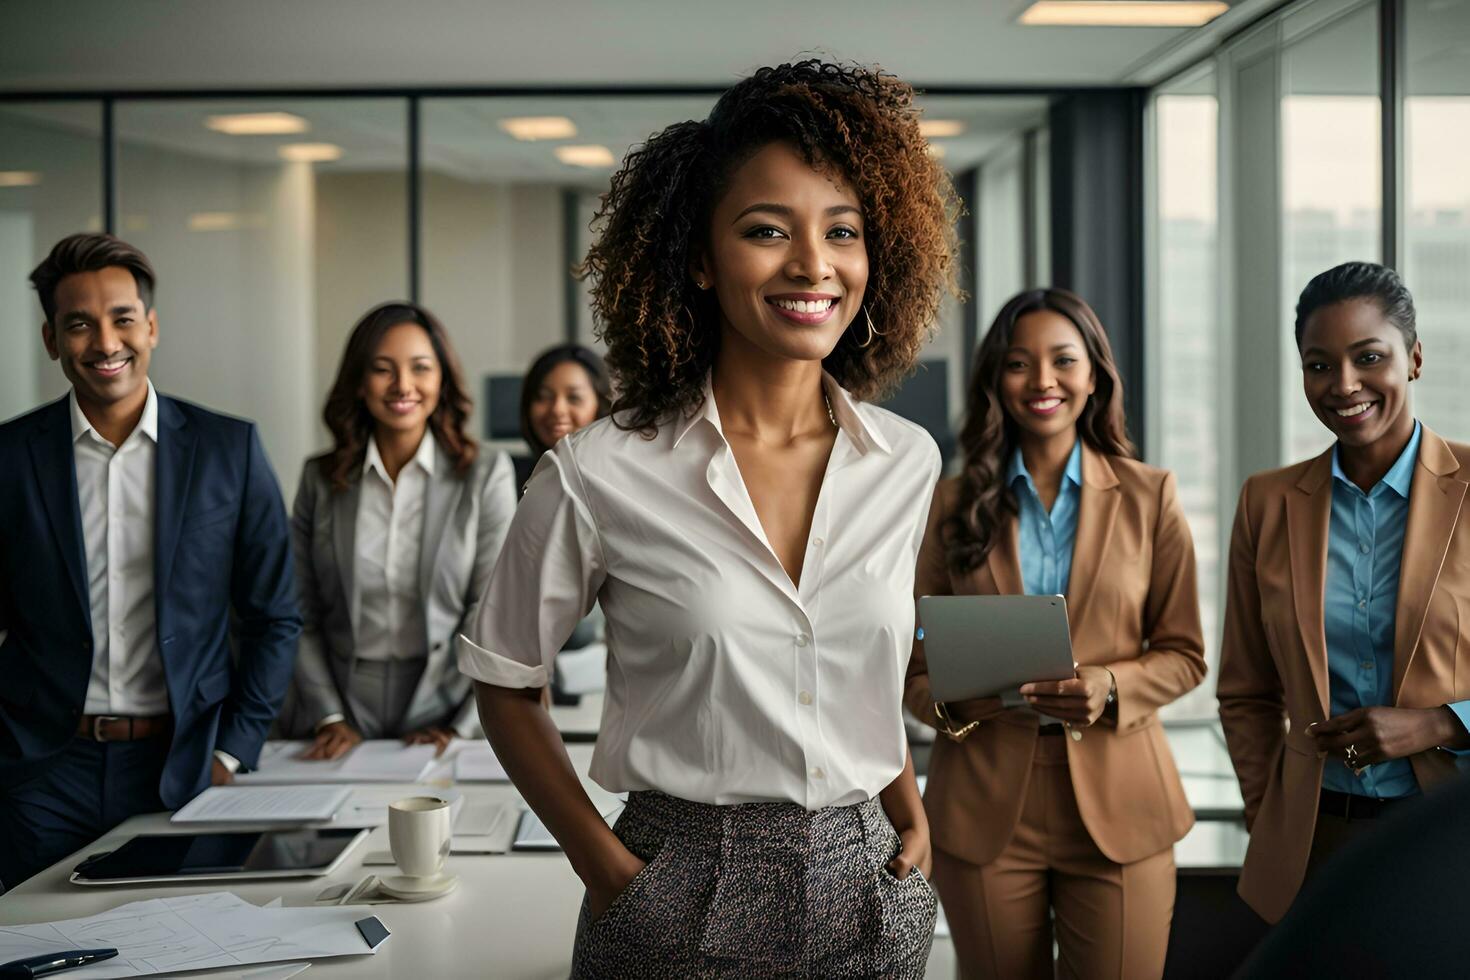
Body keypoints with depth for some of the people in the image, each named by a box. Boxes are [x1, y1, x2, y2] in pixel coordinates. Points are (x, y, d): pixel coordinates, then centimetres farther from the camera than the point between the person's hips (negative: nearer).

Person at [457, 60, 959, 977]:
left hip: (870, 900, 4)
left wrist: (909, 808, 4)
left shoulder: (909, 462, 0)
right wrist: (609, 868, -9)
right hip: (687, 904, -3)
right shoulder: (601, 476, -12)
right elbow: (506, 685, -2)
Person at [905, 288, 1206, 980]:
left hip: (1116, 802, 0)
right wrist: (953, 701, -14)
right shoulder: (954, 505, 5)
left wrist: (1111, 688, -13)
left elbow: (1183, 654, 6)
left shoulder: (1149, 497, 4)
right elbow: (915, 666, 7)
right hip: (985, 806, 1)